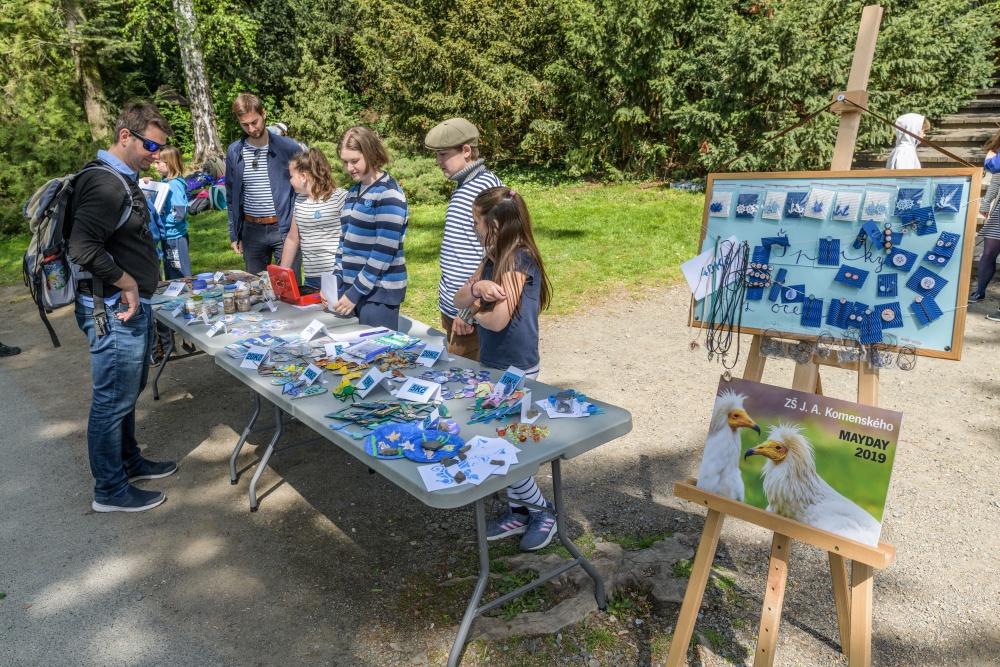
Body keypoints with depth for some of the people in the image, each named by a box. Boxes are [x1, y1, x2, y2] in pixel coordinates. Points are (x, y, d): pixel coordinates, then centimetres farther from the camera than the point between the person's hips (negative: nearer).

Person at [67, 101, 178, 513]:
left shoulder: (125, 181, 13)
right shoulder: (105, 184, -19)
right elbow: (83, 248, -28)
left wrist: (139, 283, 13)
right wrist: (128, 284, -18)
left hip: (135, 308, 10)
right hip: (114, 311, -10)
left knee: (128, 392, 22)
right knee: (113, 400, 2)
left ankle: (129, 462, 39)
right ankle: (110, 491, 17)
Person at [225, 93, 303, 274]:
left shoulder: (288, 147, -5)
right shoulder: (234, 152, 4)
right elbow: (231, 195, 12)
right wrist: (234, 234, 10)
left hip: (284, 228, -3)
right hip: (251, 230, 3)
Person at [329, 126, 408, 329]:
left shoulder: (388, 194, -12)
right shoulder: (353, 192, 12)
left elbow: (385, 251, -17)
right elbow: (345, 242, 16)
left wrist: (356, 291, -16)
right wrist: (336, 283, 6)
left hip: (379, 291, -7)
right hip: (352, 286, 7)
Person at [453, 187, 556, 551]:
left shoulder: (519, 261, -19)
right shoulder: (493, 258, 7)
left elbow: (497, 319, -25)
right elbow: (459, 299, 2)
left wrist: (476, 310, -4)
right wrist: (477, 288, -19)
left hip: (515, 369, -8)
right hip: (493, 364, 8)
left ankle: (542, 512, 18)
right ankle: (519, 511, 30)